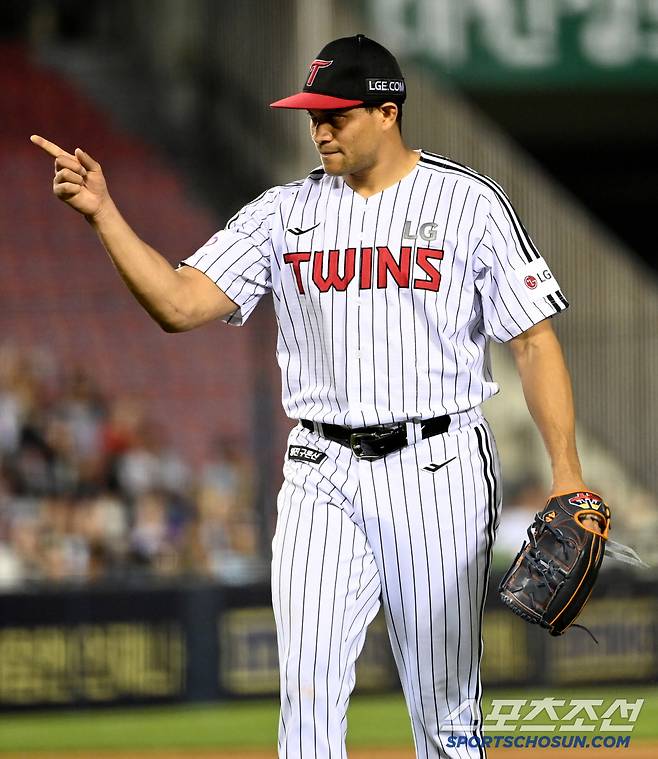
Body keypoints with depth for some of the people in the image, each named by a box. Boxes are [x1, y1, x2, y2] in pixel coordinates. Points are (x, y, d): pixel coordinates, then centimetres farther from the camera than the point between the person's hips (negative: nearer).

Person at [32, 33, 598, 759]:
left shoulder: (469, 203, -2)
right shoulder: (285, 211, 7)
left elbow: (534, 341, -3)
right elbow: (179, 304, -1)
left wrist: (566, 474, -11)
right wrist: (102, 212, -12)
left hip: (435, 473, -2)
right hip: (321, 478, 3)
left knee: (444, 700, 3)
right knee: (308, 691, -7)